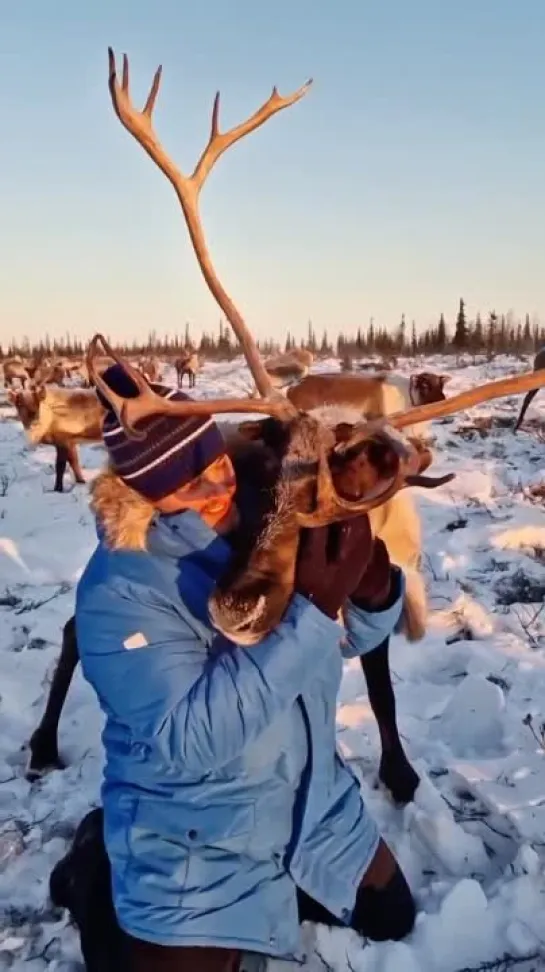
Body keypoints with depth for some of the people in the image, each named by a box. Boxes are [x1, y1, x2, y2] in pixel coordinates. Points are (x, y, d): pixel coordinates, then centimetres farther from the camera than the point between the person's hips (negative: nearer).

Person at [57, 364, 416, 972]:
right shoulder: (118, 591, -26)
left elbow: (356, 636, -1)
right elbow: (190, 739, -35)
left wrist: (373, 585, -26)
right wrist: (311, 606, -40)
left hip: (314, 810, 6)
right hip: (197, 851, -5)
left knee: (391, 920, 22)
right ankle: (95, 874, 25)